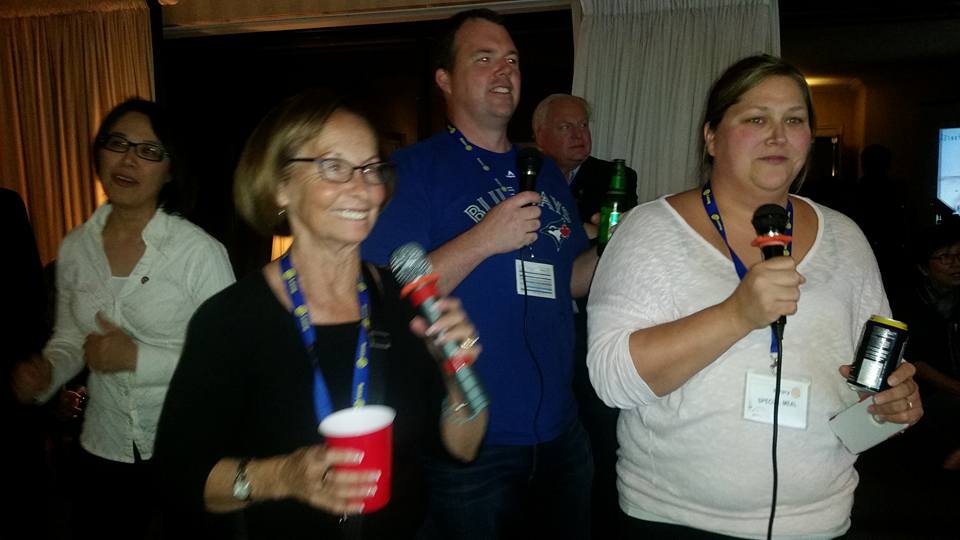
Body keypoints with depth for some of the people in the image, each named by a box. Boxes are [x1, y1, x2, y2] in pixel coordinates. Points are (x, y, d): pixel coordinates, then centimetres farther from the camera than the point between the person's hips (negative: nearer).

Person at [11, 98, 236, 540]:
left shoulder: (200, 251, -17)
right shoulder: (74, 248, 0)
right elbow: (69, 337, 12)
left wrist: (139, 358, -22)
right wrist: (44, 375, -7)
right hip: (104, 448, 5)